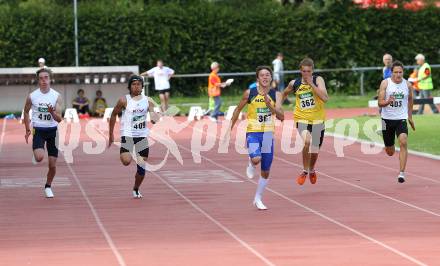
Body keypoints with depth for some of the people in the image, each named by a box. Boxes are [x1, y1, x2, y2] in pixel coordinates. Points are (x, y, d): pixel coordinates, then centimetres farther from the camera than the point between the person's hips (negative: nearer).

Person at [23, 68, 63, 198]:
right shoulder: (32, 96, -3)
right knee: (39, 158, -25)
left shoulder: (56, 96, -4)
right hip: (38, 130, -1)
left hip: (52, 130, 1)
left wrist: (52, 112, -27)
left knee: (53, 164, 2)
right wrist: (28, 130, 12)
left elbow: (59, 119, -7)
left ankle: (48, 186, 26)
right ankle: (36, 152, 11)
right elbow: (26, 112, 14)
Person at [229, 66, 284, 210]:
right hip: (253, 133, -2)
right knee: (256, 159, -31)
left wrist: (269, 104, -28)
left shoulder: (276, 94, -5)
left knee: (266, 172, 9)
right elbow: (238, 109, 9)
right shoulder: (249, 93, -6)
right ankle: (251, 165, 7)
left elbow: (281, 116, -15)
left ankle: (258, 199, 28)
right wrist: (230, 128, 9)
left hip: (268, 134, 2)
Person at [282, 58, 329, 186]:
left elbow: (325, 98, -24)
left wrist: (311, 84, -25)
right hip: (302, 119, 0)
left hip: (318, 120, 0)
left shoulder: (318, 80, -9)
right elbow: (284, 94, 21)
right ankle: (305, 171, -8)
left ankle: (312, 170, 46)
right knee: (307, 142, -29)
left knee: (315, 151, 11)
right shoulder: (294, 83, -1)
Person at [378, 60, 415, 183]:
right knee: (390, 152, 9)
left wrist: (410, 117, 23)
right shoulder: (385, 83, -6)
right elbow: (380, 103, -9)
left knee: (403, 142, -25)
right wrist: (388, 102, -30)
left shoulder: (408, 85, 1)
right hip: (387, 118, 0)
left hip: (401, 119, 0)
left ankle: (402, 173, -22)